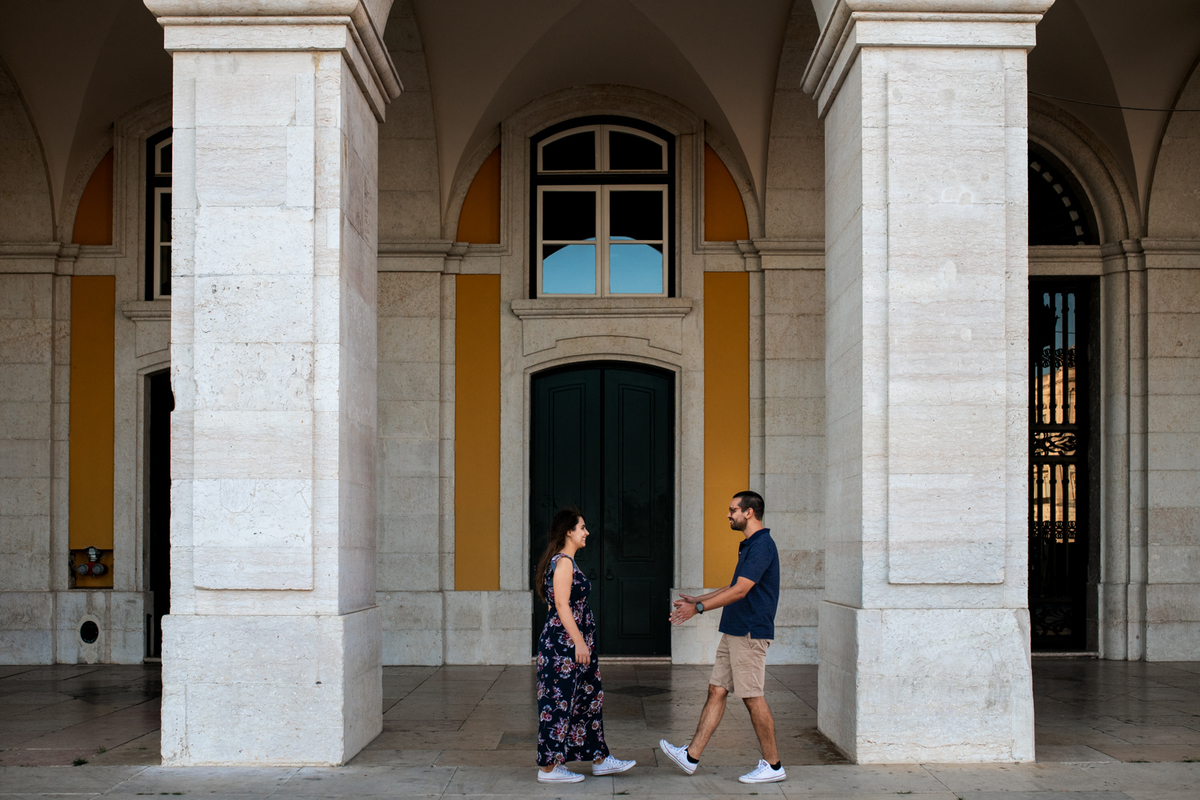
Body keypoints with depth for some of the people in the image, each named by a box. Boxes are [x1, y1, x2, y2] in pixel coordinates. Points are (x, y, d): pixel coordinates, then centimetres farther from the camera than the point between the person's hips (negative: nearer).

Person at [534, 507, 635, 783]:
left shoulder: (566, 562, 16)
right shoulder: (563, 562, -15)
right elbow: (562, 605, -21)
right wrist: (578, 642, -22)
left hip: (574, 643, 11)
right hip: (563, 642, -11)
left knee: (589, 699, 15)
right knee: (559, 703, -4)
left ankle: (600, 759, 22)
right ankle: (549, 768, 4)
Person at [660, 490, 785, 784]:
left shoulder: (762, 545, -16)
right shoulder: (749, 545, 16)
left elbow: (740, 590, -21)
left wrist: (699, 608, -18)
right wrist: (697, 599, 24)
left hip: (750, 633, -10)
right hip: (734, 632, 10)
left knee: (753, 698, -4)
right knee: (716, 691, 8)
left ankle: (772, 765, 6)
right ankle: (691, 756, 10)